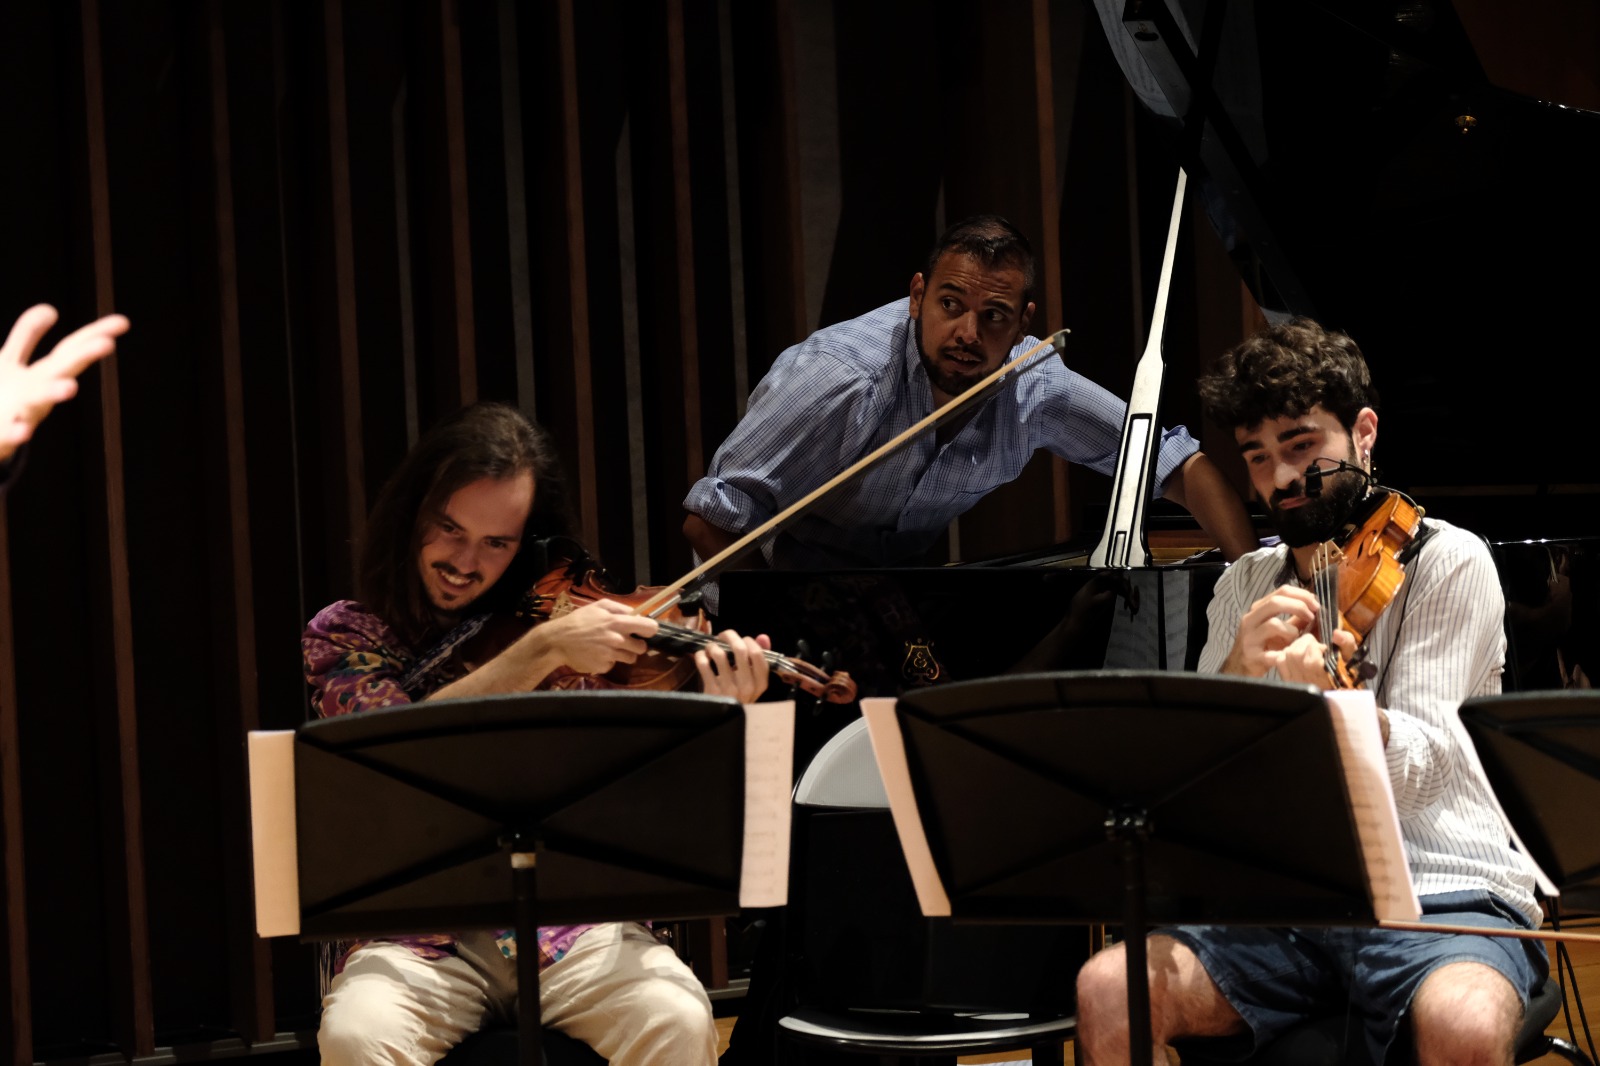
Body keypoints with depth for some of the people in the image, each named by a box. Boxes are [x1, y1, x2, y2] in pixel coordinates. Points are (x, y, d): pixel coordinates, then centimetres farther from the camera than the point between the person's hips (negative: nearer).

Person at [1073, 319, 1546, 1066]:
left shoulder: (1446, 562, 0)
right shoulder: (1246, 588, 16)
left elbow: (1413, 772, -12)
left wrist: (1329, 697, -35)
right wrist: (1238, 671, -17)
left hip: (1444, 896, -4)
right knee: (1109, 989, -23)